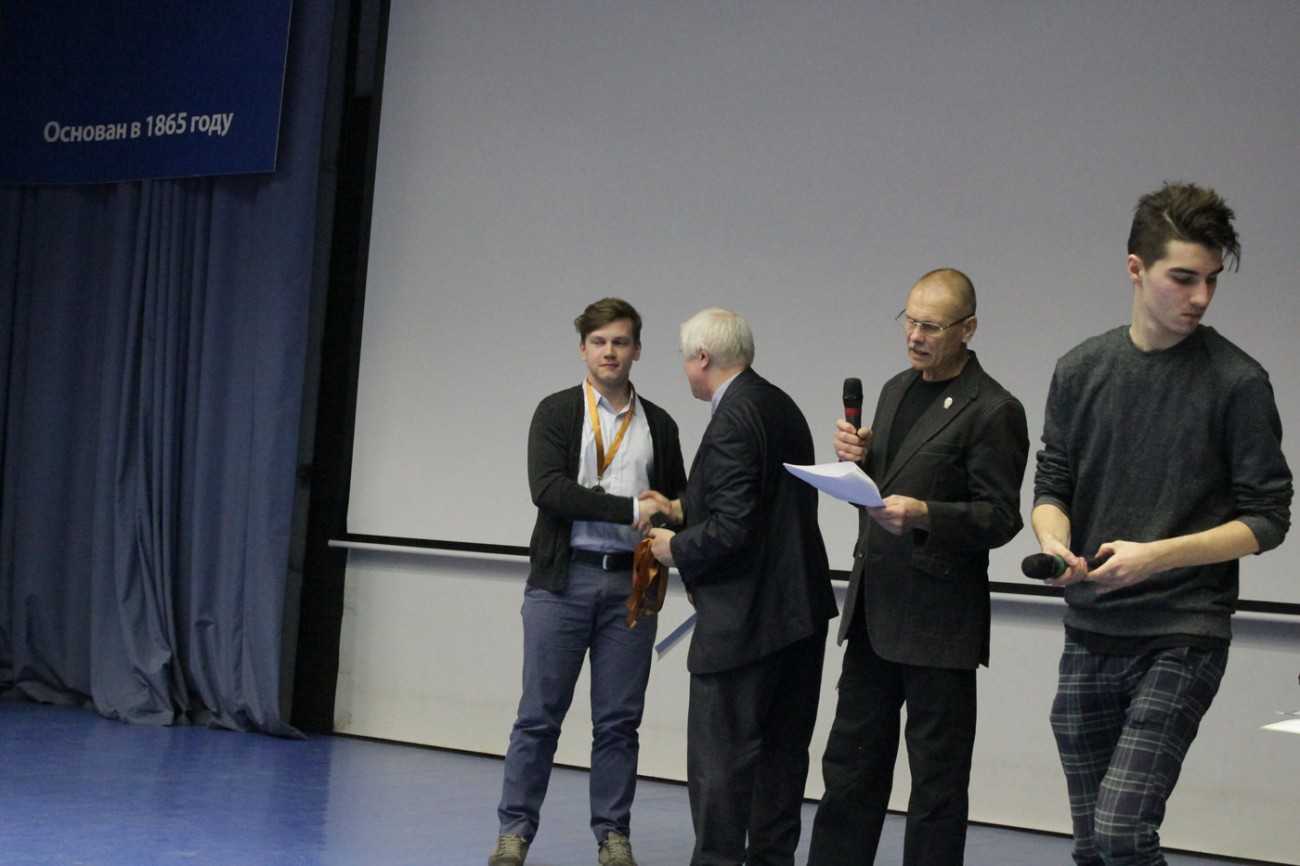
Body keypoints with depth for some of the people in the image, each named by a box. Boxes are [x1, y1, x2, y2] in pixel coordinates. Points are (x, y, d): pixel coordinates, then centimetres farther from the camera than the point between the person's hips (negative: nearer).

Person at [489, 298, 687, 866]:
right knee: (540, 714, 1)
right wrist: (631, 510, -18)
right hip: (563, 579, -2)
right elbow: (549, 489, -12)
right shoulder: (556, 413, 2)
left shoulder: (659, 426, 12)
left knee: (619, 721, 6)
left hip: (630, 584, 3)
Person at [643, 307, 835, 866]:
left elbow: (733, 528, -23)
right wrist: (683, 512, 20)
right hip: (799, 610, 10)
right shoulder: (780, 406, 12)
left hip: (746, 622, -10)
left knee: (719, 756, -3)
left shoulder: (733, 419, -17)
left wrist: (677, 548, -6)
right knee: (782, 752, 14)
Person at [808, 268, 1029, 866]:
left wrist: (922, 514, -28)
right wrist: (855, 460, -1)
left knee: (937, 777, 3)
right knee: (850, 760, 13)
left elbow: (1000, 518, -13)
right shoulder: (896, 390, 14)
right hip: (874, 610, 8)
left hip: (938, 620, -8)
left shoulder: (993, 411, -11)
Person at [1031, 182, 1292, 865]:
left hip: (1183, 636, -5)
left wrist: (1156, 556, -18)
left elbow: (1267, 519, -6)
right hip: (1089, 636, 5)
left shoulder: (1236, 382, -6)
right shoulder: (1081, 370, 6)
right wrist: (1055, 541, -11)